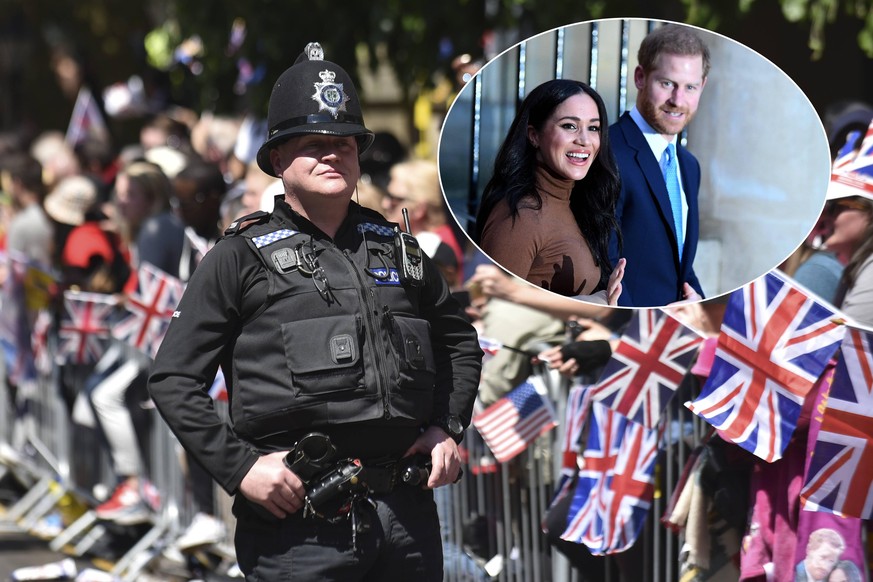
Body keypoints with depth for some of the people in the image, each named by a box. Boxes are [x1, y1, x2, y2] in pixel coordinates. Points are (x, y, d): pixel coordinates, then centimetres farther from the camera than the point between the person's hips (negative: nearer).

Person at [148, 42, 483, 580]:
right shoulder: (242, 257, 2)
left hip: (408, 514, 5)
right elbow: (174, 380, 0)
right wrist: (239, 467, -9)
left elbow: (459, 339, 30)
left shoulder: (394, 248, 16)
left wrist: (448, 429, 14)